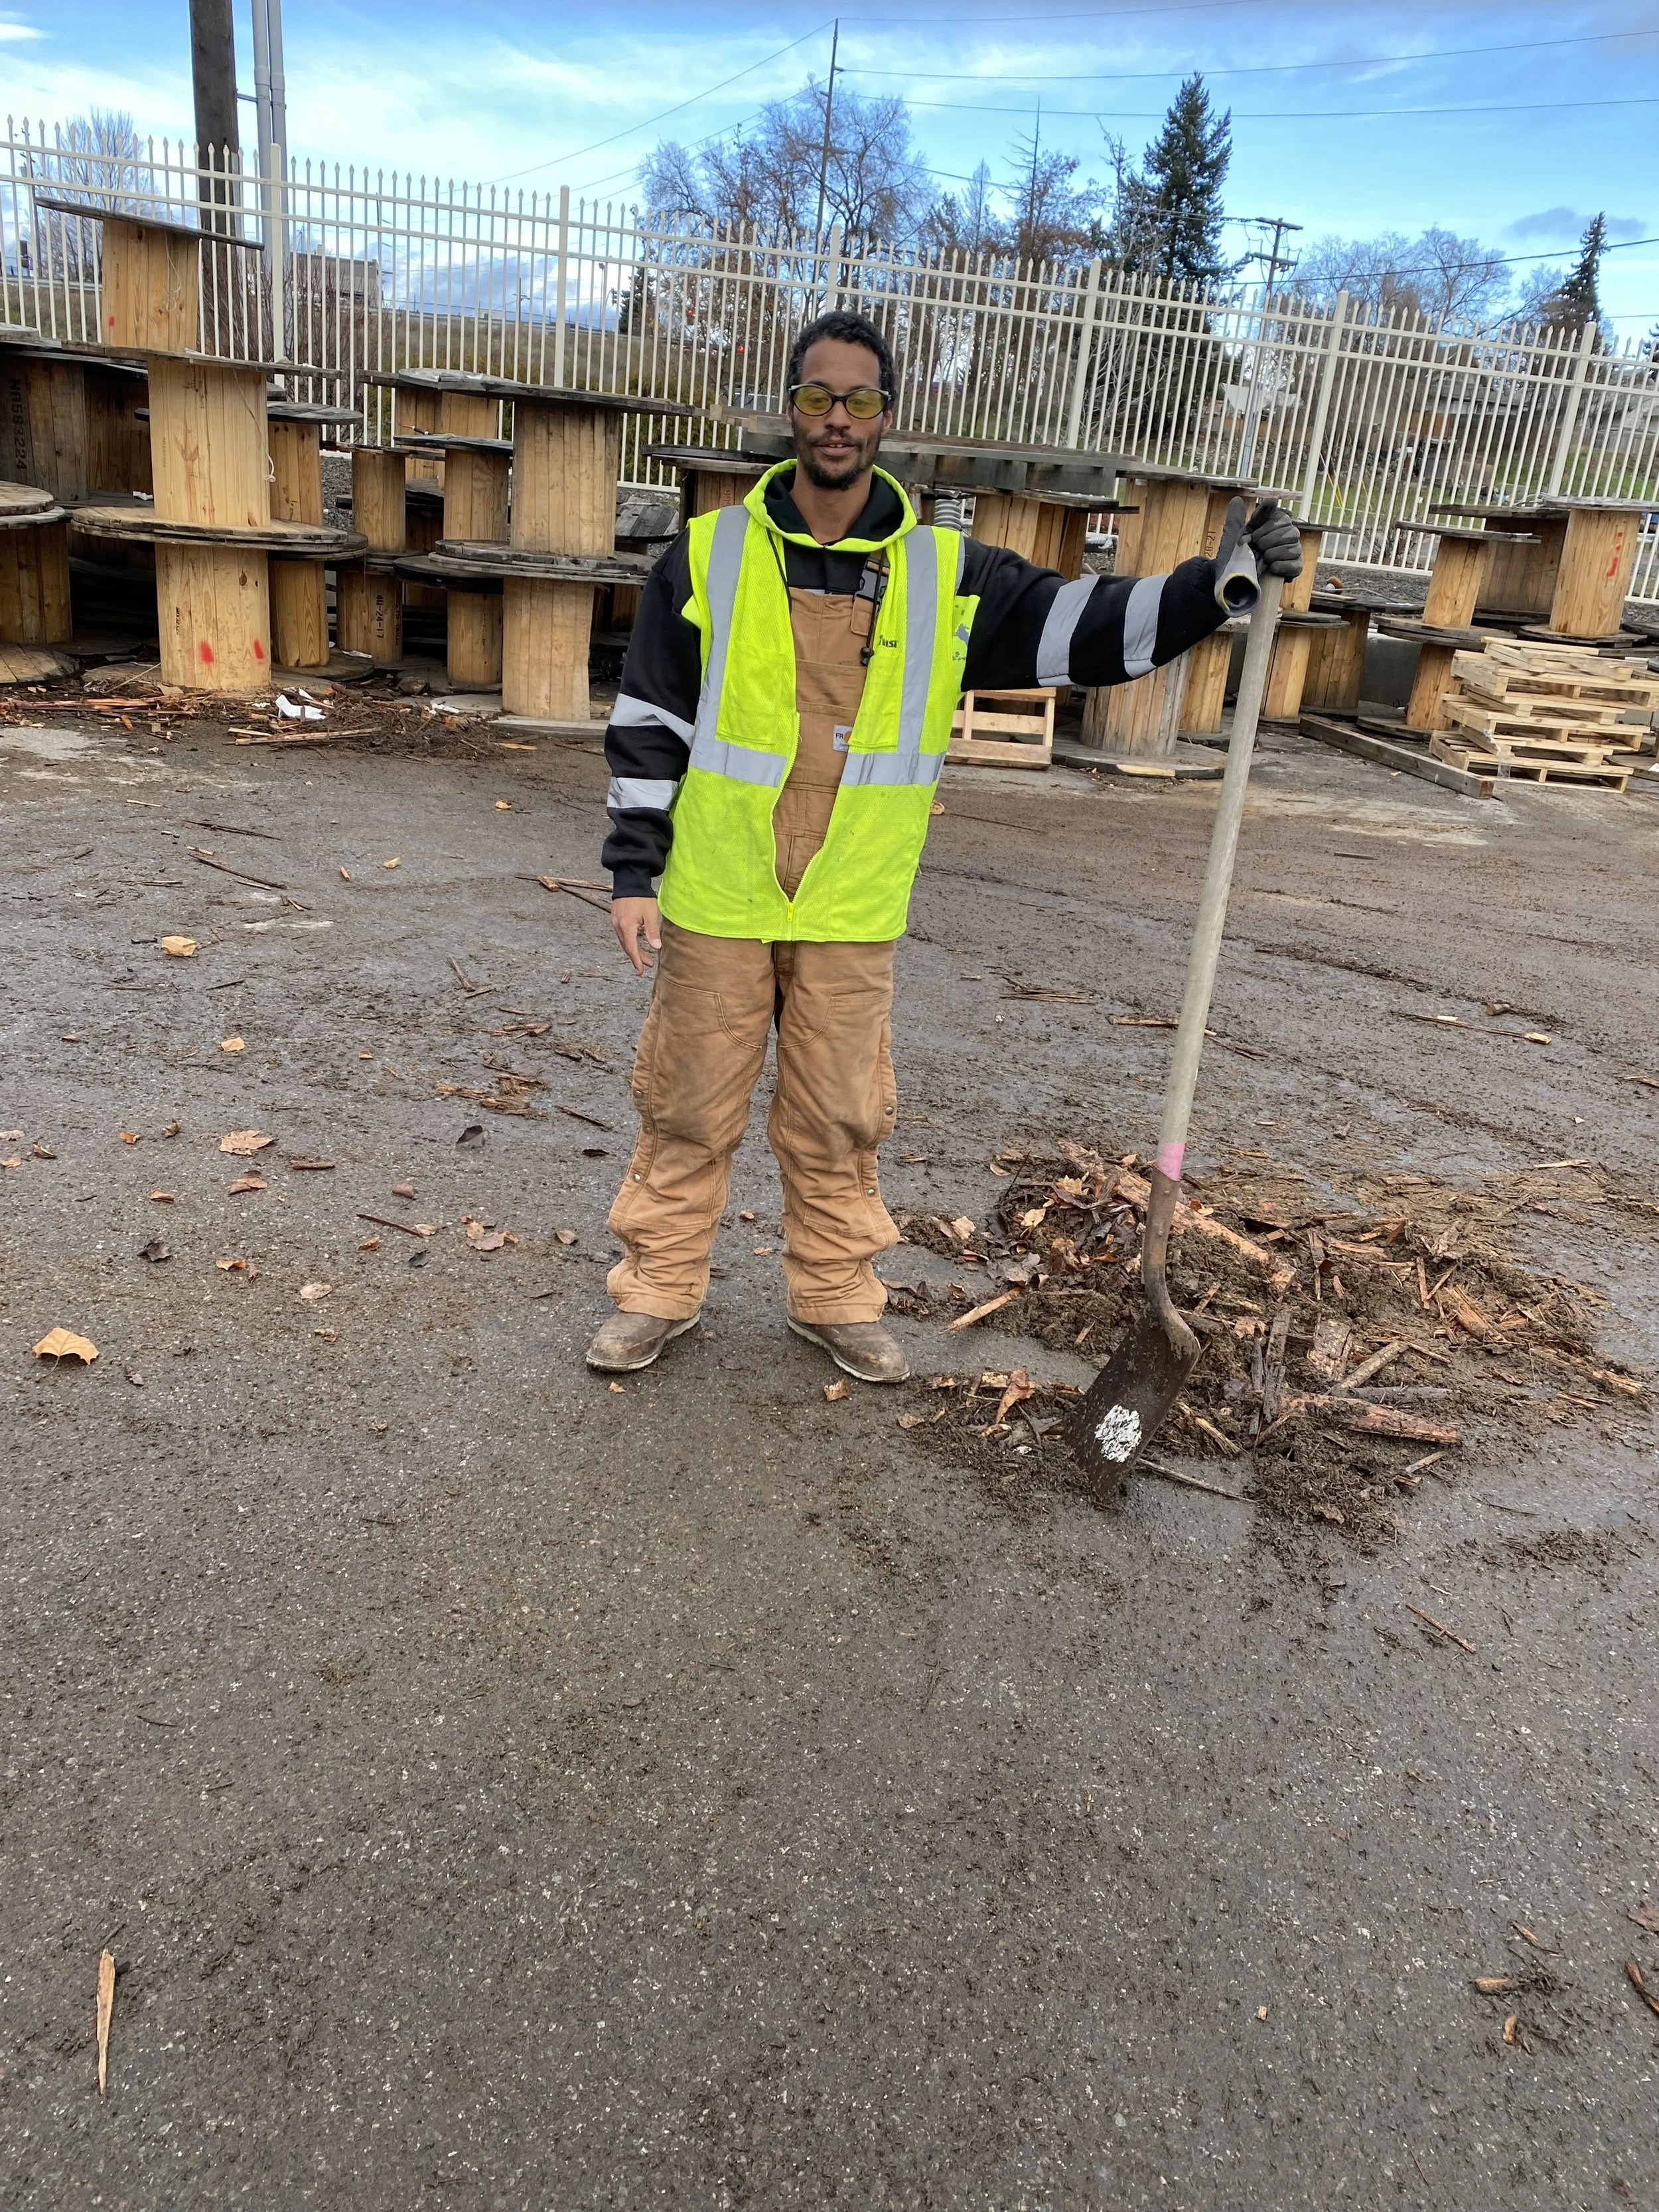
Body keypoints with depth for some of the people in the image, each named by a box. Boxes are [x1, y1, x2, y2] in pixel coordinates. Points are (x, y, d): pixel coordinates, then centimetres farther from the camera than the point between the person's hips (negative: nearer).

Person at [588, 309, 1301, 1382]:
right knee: (689, 1105, 8)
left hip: (854, 911, 2)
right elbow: (649, 725, 2)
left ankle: (838, 1299, 29)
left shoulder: (948, 575, 3)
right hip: (717, 900, -1)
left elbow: (1085, 627, 6)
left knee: (841, 1117, 12)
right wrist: (634, 872, -2)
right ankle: (659, 1292, 26)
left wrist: (1220, 582, -7)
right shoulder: (709, 554, -1)